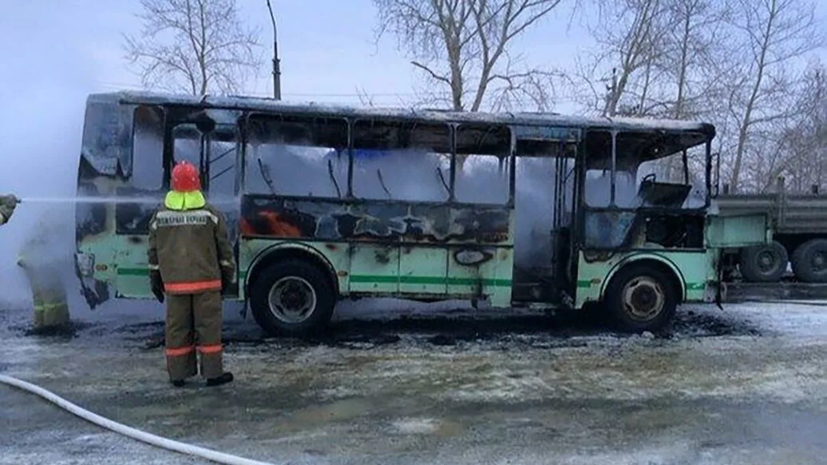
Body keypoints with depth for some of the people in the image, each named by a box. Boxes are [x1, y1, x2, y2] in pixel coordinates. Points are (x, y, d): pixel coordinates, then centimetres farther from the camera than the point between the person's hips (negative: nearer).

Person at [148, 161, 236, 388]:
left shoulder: (160, 216, 4)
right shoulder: (209, 213, -4)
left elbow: (153, 252, 10)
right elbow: (224, 248, 0)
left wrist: (155, 280, 19)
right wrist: (227, 274, 11)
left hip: (174, 283, 2)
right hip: (206, 282, -2)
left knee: (176, 328, 10)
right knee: (208, 326, 4)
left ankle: (177, 374, 17)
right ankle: (213, 373, 8)